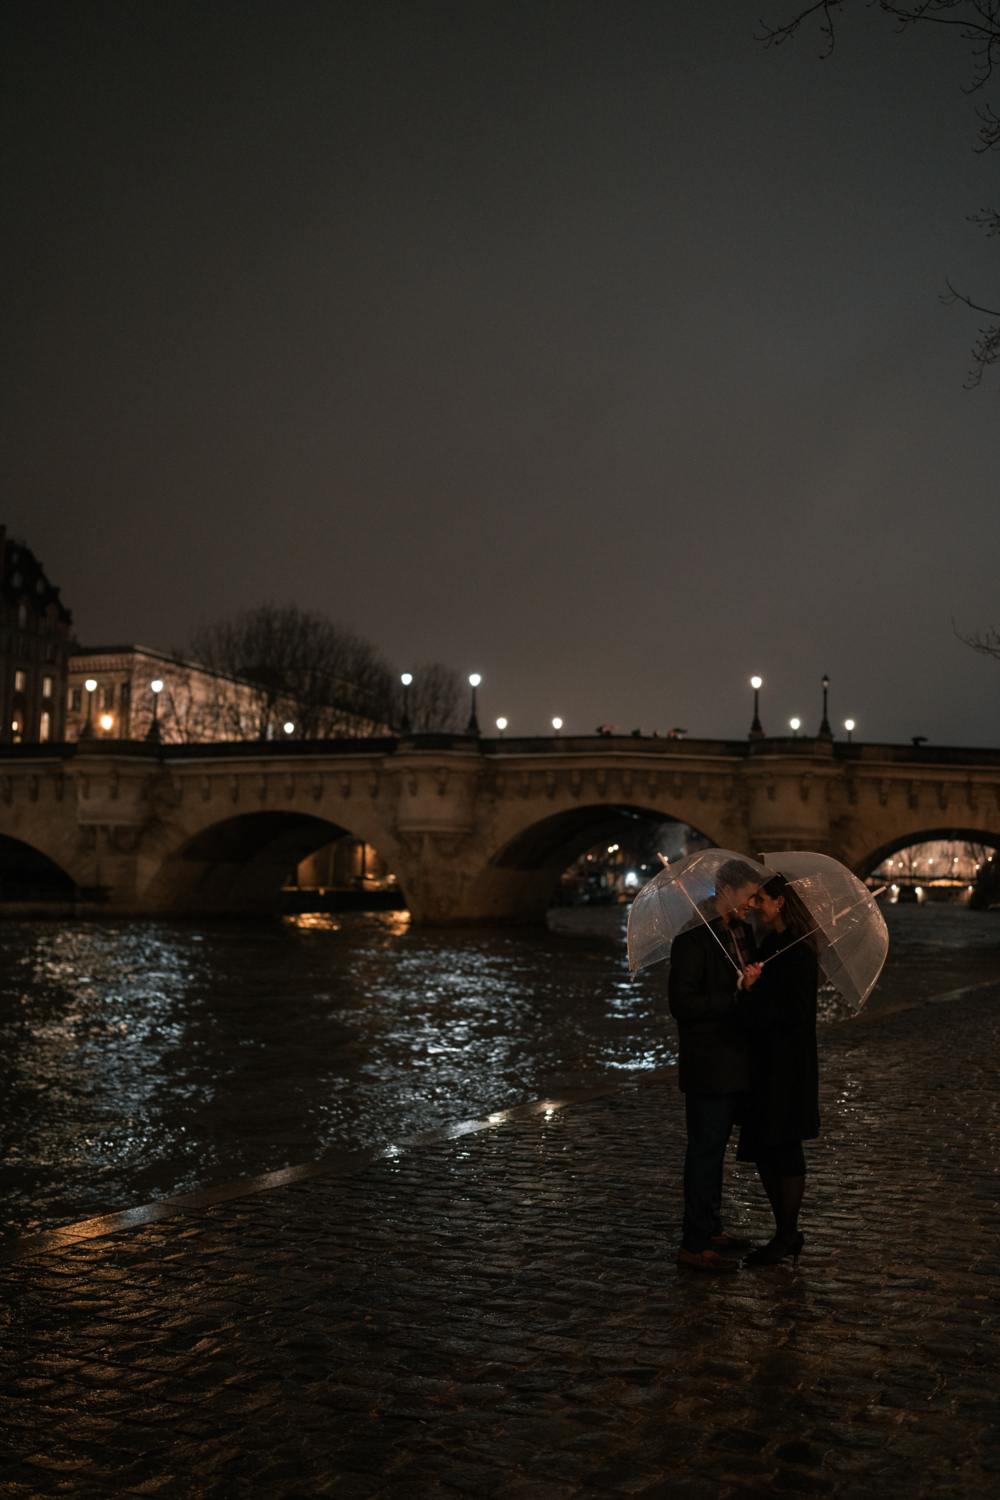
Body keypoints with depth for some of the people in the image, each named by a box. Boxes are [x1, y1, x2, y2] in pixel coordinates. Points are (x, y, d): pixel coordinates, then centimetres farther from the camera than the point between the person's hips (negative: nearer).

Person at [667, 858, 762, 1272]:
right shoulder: (693, 940, -17)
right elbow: (682, 1003, -22)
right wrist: (735, 998, -22)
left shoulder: (743, 935, 10)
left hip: (735, 1063, 9)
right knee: (705, 1150, -1)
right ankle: (694, 1245, 9)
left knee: (714, 1147, 19)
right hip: (708, 1067, -9)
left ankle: (711, 1228, 32)